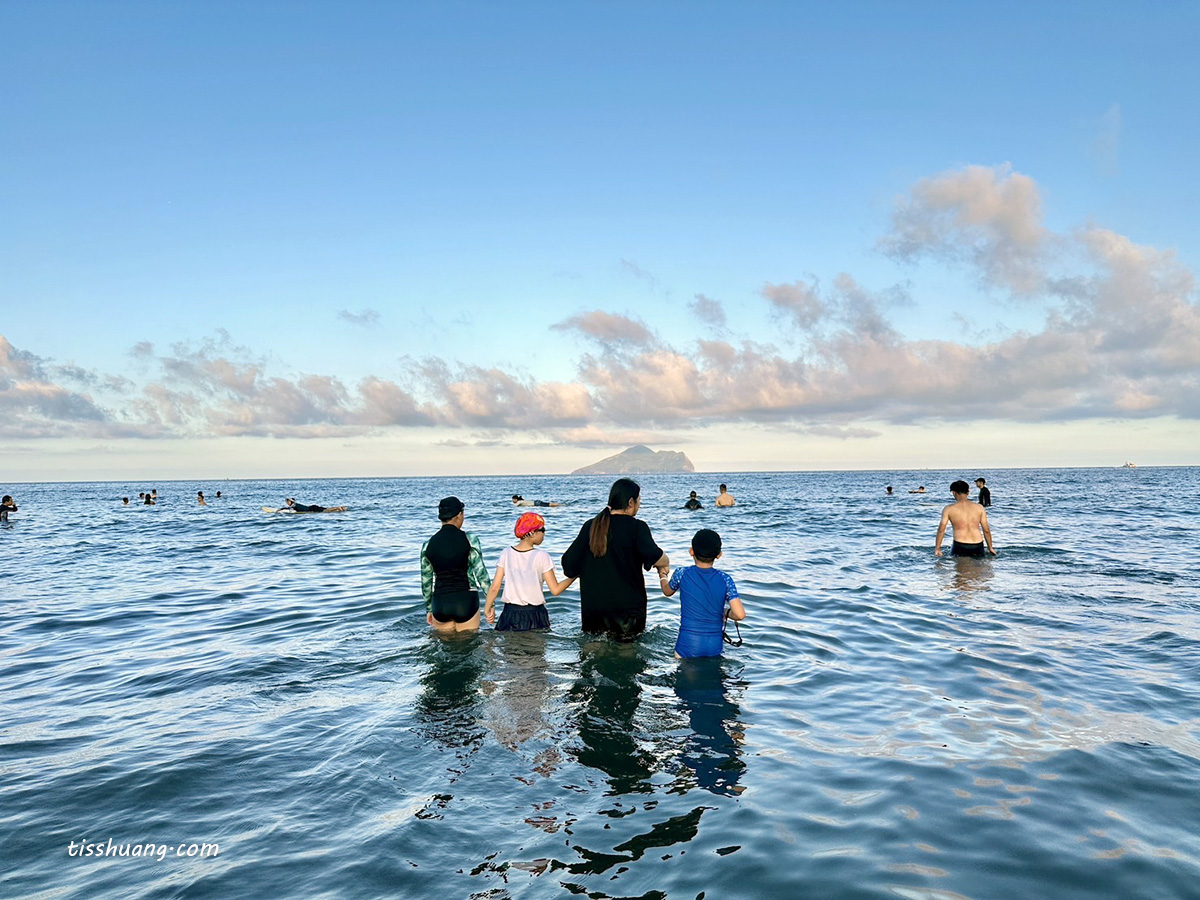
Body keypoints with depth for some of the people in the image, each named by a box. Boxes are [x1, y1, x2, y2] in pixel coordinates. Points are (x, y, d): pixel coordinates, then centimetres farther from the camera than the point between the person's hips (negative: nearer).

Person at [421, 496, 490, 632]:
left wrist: (429, 609, 18)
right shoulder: (470, 540, -7)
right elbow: (481, 573, -9)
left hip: (440, 603, 2)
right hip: (466, 601, -2)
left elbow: (426, 582, 8)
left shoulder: (427, 546, 1)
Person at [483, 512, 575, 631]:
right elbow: (555, 590, -8)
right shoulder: (541, 556, -9)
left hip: (510, 614, 3)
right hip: (534, 615, -3)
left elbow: (494, 587, 0)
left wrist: (487, 609, 12)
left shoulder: (506, 553, 0)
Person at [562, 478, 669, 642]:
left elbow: (569, 563, 5)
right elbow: (654, 556, -21)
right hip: (627, 607, -4)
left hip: (592, 606, 4)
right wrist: (665, 563, 0)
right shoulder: (637, 527, -7)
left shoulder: (590, 526, 6)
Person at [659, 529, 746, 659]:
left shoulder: (681, 574, -2)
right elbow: (740, 614, -8)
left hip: (687, 646, -1)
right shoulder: (725, 580, -1)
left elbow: (667, 592, 20)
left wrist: (662, 575, 40)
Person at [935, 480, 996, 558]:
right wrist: (990, 548, 20)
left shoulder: (949, 509, 3)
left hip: (960, 546, -2)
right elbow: (986, 530, 10)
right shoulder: (979, 508, 9)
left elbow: (941, 530, -3)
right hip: (978, 546, 2)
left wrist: (937, 549, 2)